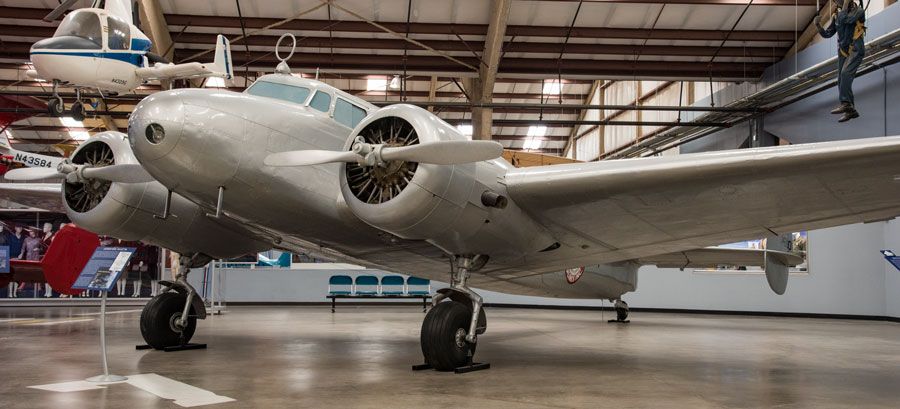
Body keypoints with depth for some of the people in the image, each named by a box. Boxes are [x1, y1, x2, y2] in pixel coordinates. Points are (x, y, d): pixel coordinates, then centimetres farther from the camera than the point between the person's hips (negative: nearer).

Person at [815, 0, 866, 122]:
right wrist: (818, 25, -11)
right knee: (842, 82, 1)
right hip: (843, 53, 7)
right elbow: (827, 34, 7)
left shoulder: (859, 11, -8)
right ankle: (851, 111, 7)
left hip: (856, 51, -6)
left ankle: (845, 104, -34)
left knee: (845, 73, -28)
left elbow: (845, 19, -26)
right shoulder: (836, 16, 10)